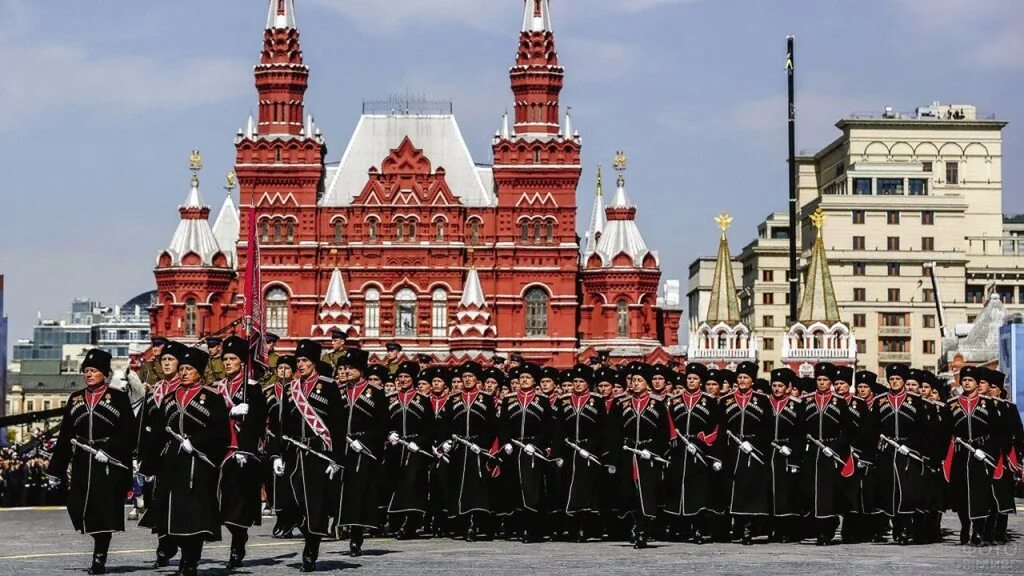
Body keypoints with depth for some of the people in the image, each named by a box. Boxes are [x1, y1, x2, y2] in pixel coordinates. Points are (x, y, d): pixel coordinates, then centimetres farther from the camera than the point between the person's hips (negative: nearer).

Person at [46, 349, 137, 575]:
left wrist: (108, 452, -18)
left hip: (108, 464, -4)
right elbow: (65, 436, 11)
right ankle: (100, 546, 21)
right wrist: (56, 469, 9)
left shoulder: (119, 398, -1)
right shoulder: (75, 399, 12)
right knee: (78, 506, 0)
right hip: (82, 465, 4)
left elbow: (129, 434, -6)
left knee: (103, 511, -6)